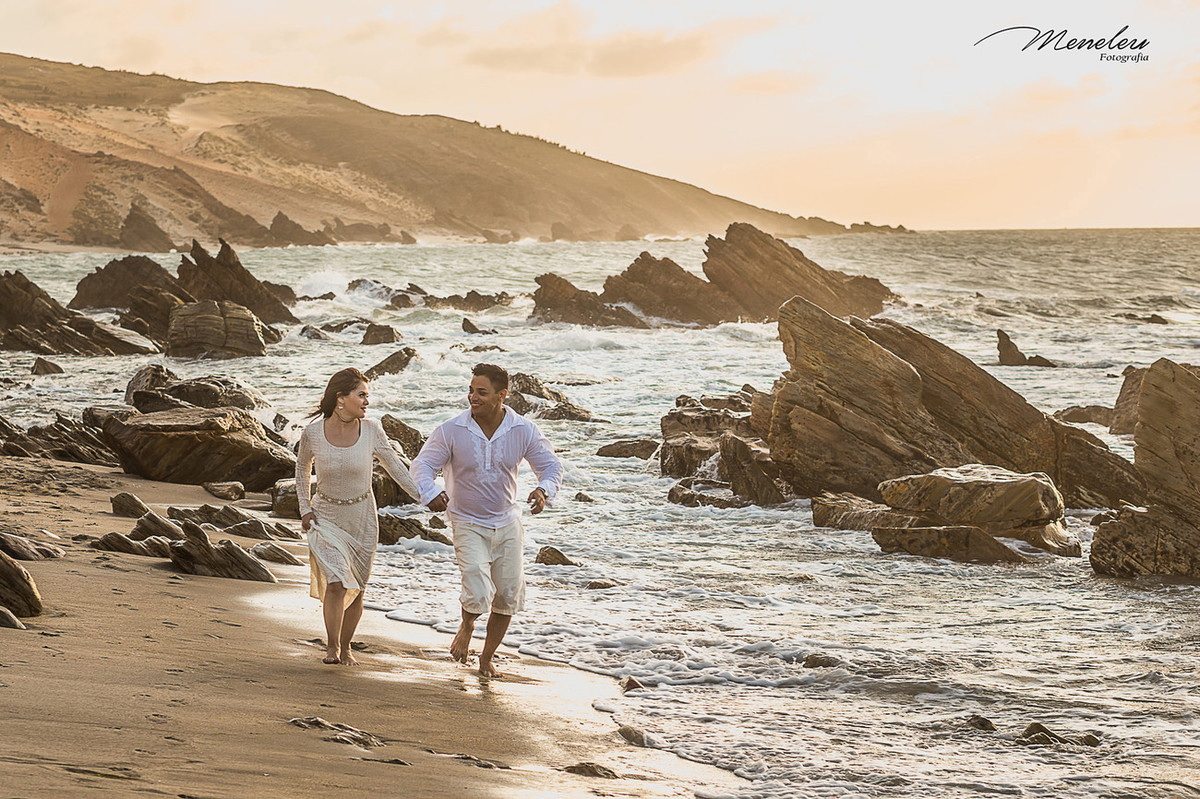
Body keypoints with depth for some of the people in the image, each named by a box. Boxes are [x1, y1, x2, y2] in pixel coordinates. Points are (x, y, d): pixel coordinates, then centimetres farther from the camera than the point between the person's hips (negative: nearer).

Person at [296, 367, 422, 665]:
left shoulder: (371, 430, -12)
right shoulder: (312, 433, -14)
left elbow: (395, 466, 0)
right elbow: (302, 467, 7)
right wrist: (305, 508, 2)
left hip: (362, 517, 2)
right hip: (326, 515, -2)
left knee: (356, 590, 9)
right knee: (336, 584, -17)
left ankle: (345, 646, 29)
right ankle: (332, 646, -1)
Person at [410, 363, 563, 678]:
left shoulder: (524, 431, -11)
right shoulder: (451, 431, -16)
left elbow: (551, 465, -3)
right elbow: (422, 465, -10)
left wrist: (543, 490, -26)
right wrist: (430, 494, -32)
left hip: (507, 524, 3)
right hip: (468, 525, -3)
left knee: (508, 596, 7)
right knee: (479, 594, -19)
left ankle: (487, 657, 29)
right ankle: (467, 626, 18)